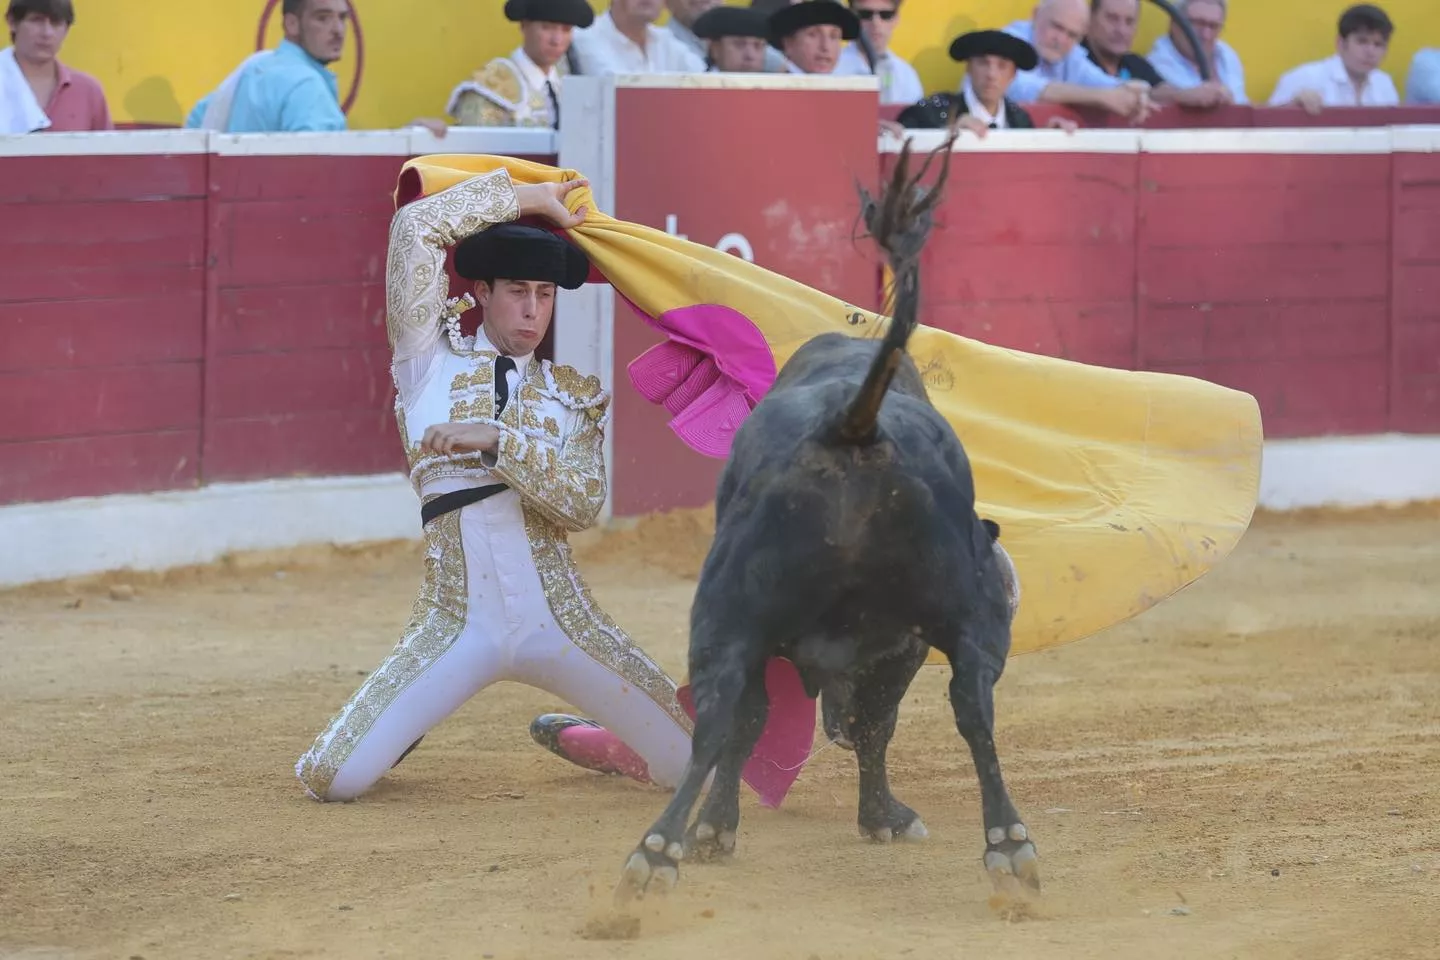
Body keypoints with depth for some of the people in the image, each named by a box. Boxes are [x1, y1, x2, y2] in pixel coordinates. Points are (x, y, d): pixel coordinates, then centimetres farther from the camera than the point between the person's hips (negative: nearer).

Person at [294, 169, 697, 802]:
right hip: (457, 624, -1)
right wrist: (528, 198, 2)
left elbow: (584, 503, -7)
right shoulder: (430, 362, 5)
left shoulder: (575, 394, 10)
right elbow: (417, 225, -4)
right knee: (329, 778, -12)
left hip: (557, 620, 1)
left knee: (688, 764, -5)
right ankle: (397, 734, 26)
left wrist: (495, 439, -17)